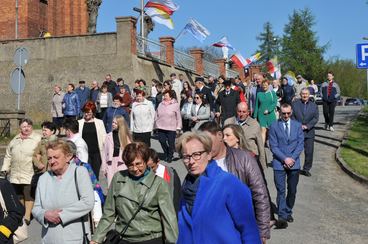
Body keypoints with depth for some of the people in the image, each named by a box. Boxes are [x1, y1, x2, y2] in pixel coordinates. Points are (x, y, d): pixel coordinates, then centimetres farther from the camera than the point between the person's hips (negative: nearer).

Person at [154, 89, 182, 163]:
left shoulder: (175, 105, -4)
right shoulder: (161, 104, 6)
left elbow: (178, 117, -3)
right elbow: (156, 115, 14)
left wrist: (178, 127, -6)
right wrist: (156, 125, 11)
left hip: (171, 128, -3)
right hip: (161, 127, 3)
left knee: (171, 143, 4)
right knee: (162, 141, 1)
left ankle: (170, 156, 23)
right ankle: (166, 153, 27)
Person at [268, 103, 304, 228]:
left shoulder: (297, 125, 8)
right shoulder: (274, 126, 0)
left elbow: (300, 144, 4)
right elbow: (273, 146, -4)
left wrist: (292, 158, -8)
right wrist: (284, 159, -12)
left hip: (294, 163, 3)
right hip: (279, 163, -3)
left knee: (292, 190, 10)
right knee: (281, 190, -8)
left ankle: (288, 212, 26)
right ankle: (282, 216, -8)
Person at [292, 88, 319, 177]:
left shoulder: (314, 105, 9)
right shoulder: (294, 104, 5)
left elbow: (316, 118, 1)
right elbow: (292, 116, -1)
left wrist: (307, 126, -12)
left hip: (309, 132, 1)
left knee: (309, 152, 1)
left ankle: (306, 169, 14)